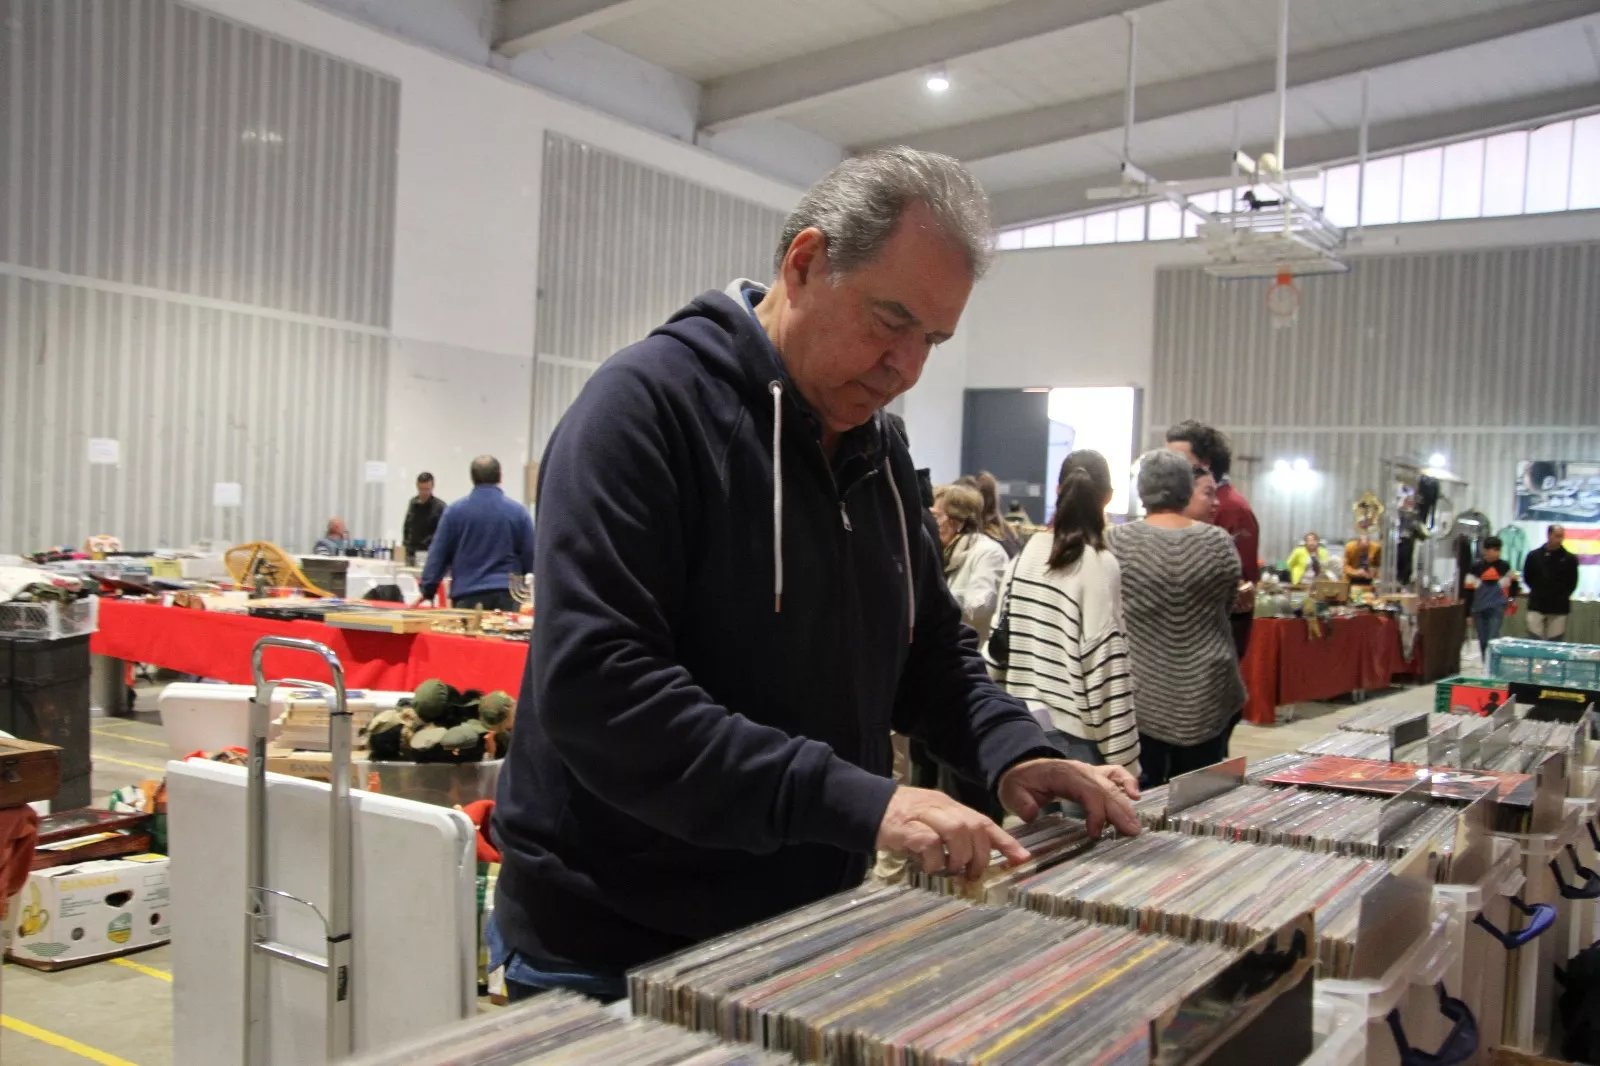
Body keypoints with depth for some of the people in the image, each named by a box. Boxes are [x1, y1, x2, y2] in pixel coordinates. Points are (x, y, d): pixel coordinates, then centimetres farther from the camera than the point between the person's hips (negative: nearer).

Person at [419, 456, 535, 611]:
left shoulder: (455, 510, 1)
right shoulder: (518, 511, 1)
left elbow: (438, 554, 3)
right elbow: (531, 556, 5)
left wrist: (427, 590, 9)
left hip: (467, 595, 0)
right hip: (506, 594, 0)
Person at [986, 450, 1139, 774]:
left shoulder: (1026, 553, 4)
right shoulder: (1100, 563, -12)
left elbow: (1001, 637, 9)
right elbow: (1106, 665, -14)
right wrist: (1123, 760, -10)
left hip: (1022, 724, 6)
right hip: (1072, 731, -6)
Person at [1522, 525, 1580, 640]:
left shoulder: (1569, 559, 0)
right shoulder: (1534, 556, 2)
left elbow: (1572, 583, 10)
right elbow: (1527, 578, 13)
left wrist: (1563, 595, 5)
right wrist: (1537, 592, 8)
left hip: (1559, 608, 0)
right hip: (1537, 606, 0)